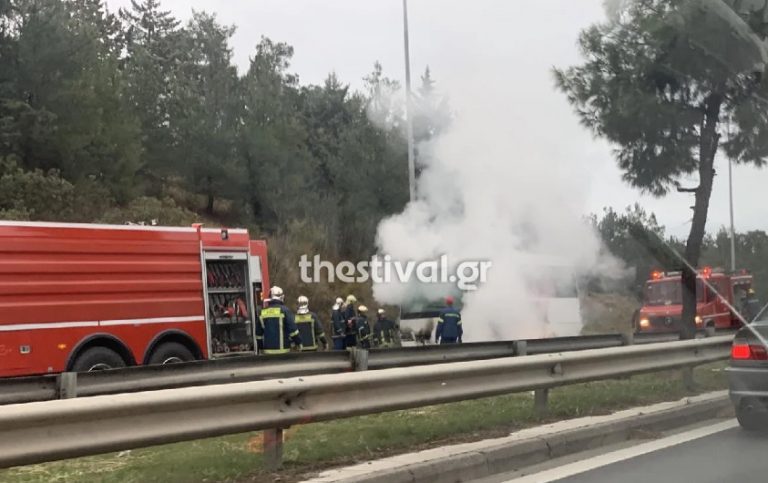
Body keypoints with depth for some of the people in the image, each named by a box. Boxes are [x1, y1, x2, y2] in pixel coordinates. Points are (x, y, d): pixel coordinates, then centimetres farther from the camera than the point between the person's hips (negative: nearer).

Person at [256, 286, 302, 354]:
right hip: (282, 350, -4)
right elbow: (292, 328, -10)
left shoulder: (263, 312, 8)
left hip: (267, 349, 5)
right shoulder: (285, 310, -7)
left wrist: (260, 348, 24)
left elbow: (258, 333, 14)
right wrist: (298, 343, 1)